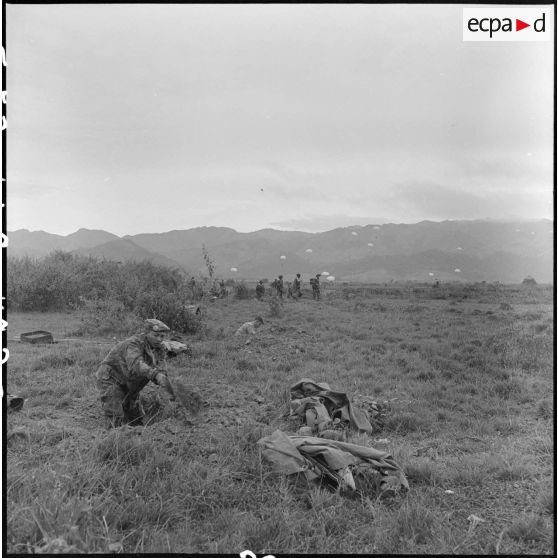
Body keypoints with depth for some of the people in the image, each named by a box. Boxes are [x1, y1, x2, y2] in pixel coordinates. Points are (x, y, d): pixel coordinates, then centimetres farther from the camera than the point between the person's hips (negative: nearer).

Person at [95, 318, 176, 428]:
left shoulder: (159, 349, -7)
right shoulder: (133, 343, -29)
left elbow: (158, 370, -21)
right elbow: (136, 364, -48)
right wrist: (156, 374, -65)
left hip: (129, 386, 7)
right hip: (110, 379, -7)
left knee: (136, 421, 10)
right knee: (116, 420, -17)